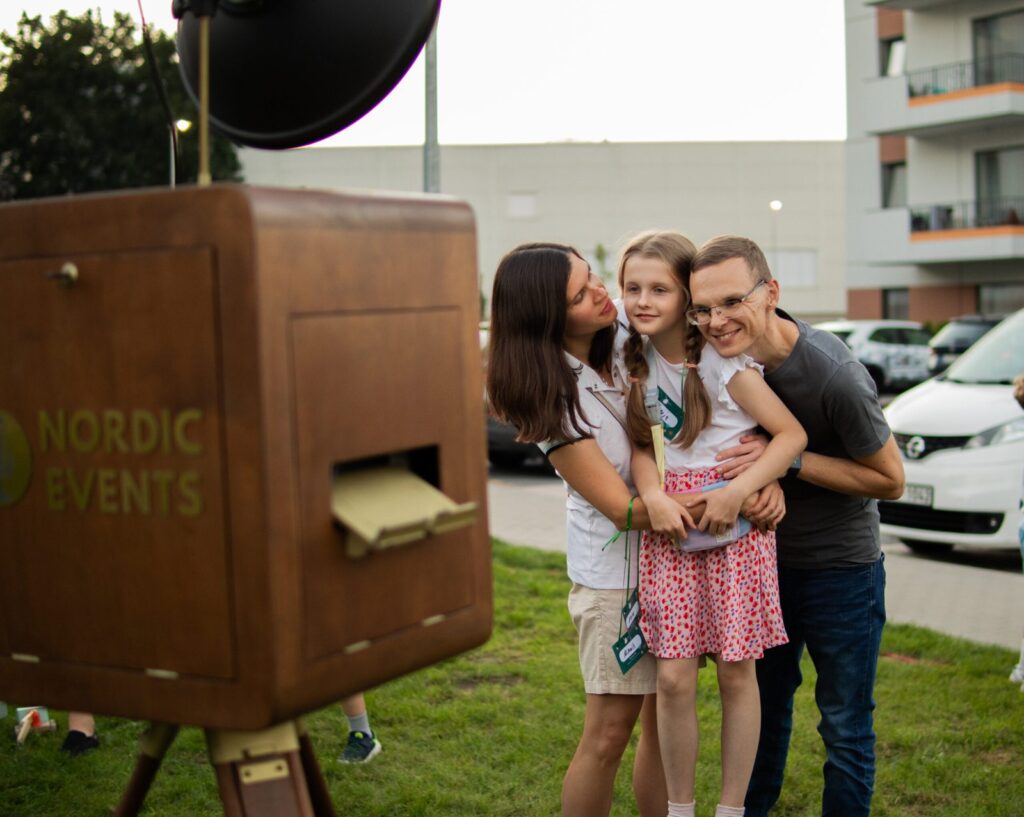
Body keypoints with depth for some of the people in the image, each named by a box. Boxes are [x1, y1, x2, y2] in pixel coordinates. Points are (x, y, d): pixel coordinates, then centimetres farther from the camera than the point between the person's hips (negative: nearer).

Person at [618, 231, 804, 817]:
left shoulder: (721, 362, -10)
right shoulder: (636, 360, 5)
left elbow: (792, 434, -9)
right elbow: (640, 441, 7)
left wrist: (739, 493, -20)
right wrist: (653, 495, -13)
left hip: (735, 524, -3)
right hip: (668, 526, 3)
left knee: (736, 672, 4)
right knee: (674, 677, -1)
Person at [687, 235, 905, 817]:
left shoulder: (835, 376, -29)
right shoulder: (732, 349, -12)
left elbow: (890, 480, -18)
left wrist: (788, 461, -27)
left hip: (840, 567, -5)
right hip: (764, 556, 6)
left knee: (846, 727, 8)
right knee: (764, 703, 22)